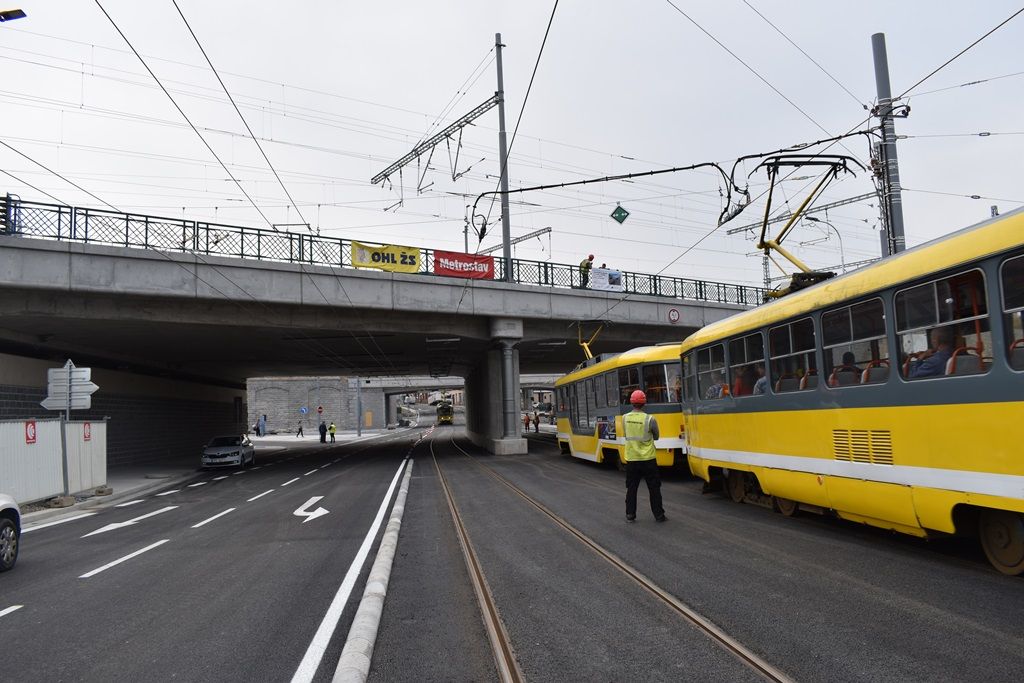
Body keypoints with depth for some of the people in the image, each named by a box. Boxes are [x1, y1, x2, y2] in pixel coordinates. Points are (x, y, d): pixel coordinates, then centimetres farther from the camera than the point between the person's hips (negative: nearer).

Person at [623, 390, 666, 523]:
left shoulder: (625, 418, -5)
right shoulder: (650, 420, -13)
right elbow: (656, 437, 2)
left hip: (631, 459, 2)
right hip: (648, 459, -2)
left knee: (631, 488, 11)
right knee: (654, 488, 9)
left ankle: (630, 515, 13)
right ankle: (659, 515, 14)